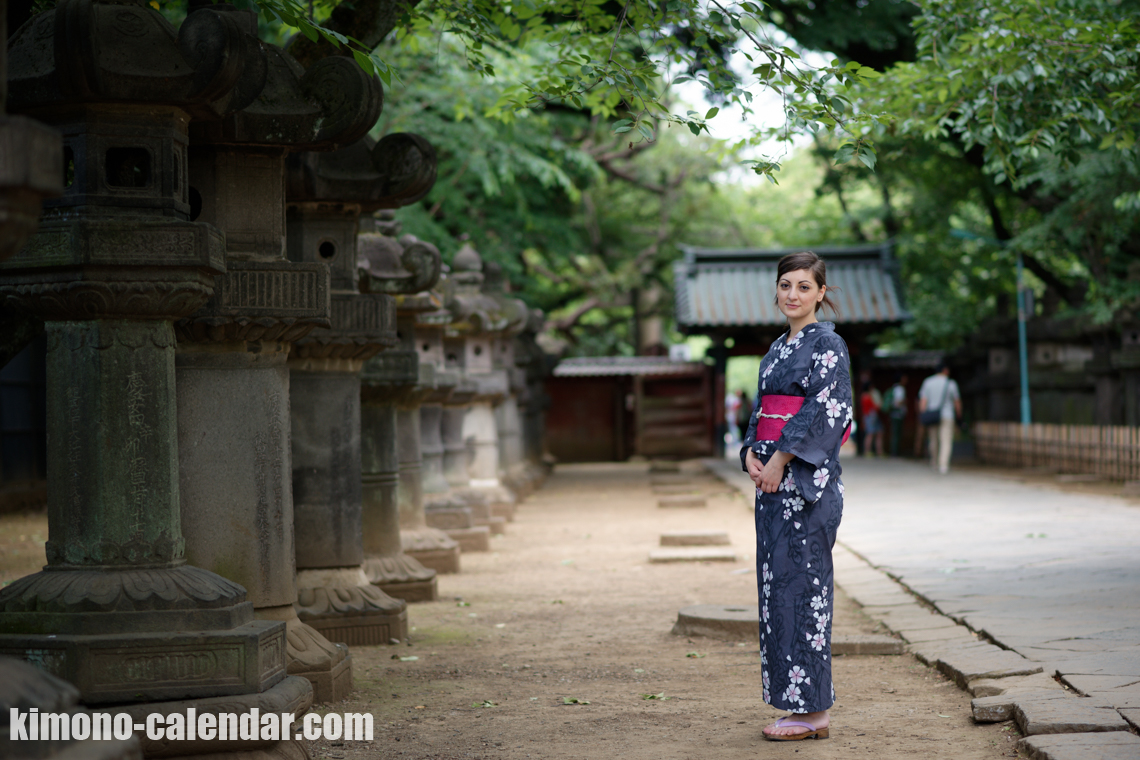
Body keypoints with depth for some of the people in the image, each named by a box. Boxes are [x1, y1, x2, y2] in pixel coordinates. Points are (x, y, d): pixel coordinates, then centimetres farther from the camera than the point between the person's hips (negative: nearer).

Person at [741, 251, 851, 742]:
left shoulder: (828, 345, -7)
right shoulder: (778, 348, 18)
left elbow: (822, 410, -15)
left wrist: (779, 460, -16)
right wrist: (750, 453, -1)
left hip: (806, 479, -9)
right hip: (772, 479, 9)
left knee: (801, 584, -8)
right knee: (776, 585, 8)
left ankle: (812, 712, -3)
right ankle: (803, 703, 13)